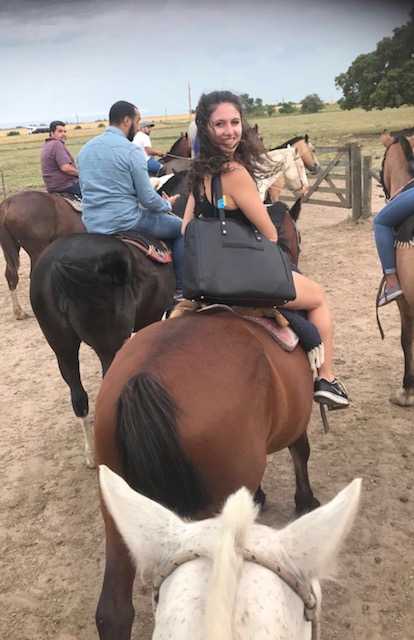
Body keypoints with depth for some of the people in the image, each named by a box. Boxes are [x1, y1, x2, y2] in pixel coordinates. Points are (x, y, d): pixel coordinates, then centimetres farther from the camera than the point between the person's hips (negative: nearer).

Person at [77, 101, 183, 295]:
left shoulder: (85, 149, 9)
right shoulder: (132, 151, -13)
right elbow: (147, 198, -13)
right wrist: (167, 204, 8)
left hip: (91, 227, 8)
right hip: (126, 223, -8)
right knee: (181, 227, 12)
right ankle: (181, 287, 10)